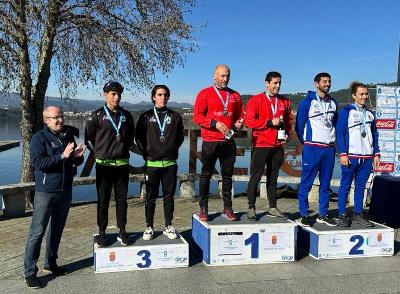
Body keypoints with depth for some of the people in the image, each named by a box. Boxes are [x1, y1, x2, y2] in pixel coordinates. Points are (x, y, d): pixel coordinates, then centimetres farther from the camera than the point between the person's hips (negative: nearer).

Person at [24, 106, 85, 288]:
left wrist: (78, 156, -7)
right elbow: (38, 162, -21)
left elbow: (76, 162, 16)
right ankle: (29, 272, 3)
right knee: (37, 231, -4)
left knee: (57, 229, 15)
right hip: (45, 191, -6)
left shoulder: (68, 135, 9)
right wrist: (62, 156, -26)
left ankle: (50, 263, 30)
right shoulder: (39, 138, -7)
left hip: (65, 191, 6)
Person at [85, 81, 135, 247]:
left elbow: (131, 137, 20)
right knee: (103, 200, 5)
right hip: (104, 165, -3)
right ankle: (101, 233, 16)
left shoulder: (126, 116, 9)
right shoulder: (97, 115, -1)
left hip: (122, 164, 3)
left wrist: (124, 149, 10)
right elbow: (88, 138, 3)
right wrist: (98, 152, 2)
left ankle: (122, 232, 20)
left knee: (122, 199, 9)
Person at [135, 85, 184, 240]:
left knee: (169, 196, 9)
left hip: (170, 163, 1)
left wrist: (173, 150, 5)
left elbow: (180, 137, 13)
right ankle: (149, 227, 16)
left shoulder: (175, 116, 6)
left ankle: (168, 227, 19)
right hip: (152, 163, -1)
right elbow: (139, 138, 5)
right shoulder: (146, 116, 3)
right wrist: (146, 154, 0)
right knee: (150, 197, 6)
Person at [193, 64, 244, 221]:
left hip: (228, 142, 4)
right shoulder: (205, 93, 1)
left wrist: (239, 123, -3)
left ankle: (227, 208, 14)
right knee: (206, 175, 3)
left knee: (227, 175, 7)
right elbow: (197, 116, -5)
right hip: (210, 142, -3)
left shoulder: (235, 95, 13)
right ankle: (203, 208, 11)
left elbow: (239, 115, 20)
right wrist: (215, 123, -15)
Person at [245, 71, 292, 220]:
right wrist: (270, 122, -14)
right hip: (261, 146, -4)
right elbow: (249, 121, -11)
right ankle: (251, 208, 8)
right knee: (255, 177, 0)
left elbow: (288, 121, 20)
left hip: (278, 146, 5)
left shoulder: (285, 101, 12)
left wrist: (287, 133, 1)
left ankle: (273, 207, 19)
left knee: (273, 178, 11)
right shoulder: (256, 100, -3)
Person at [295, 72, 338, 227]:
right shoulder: (307, 102, -3)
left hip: (329, 149, 5)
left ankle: (323, 215, 19)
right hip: (312, 149, -5)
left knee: (325, 184, 10)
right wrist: (306, 142, 4)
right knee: (306, 183, -3)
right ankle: (304, 215, 5)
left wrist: (331, 139, 14)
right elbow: (299, 125, 0)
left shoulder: (333, 103, 13)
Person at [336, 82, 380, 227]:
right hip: (350, 156, -5)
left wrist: (376, 154, 10)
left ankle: (358, 214, 19)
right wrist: (343, 154, -13)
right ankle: (342, 215, 8)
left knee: (361, 186, 11)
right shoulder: (346, 111, -1)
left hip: (367, 157, 5)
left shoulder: (370, 114, 15)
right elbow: (340, 133, -6)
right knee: (345, 186, 1)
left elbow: (375, 134, 18)